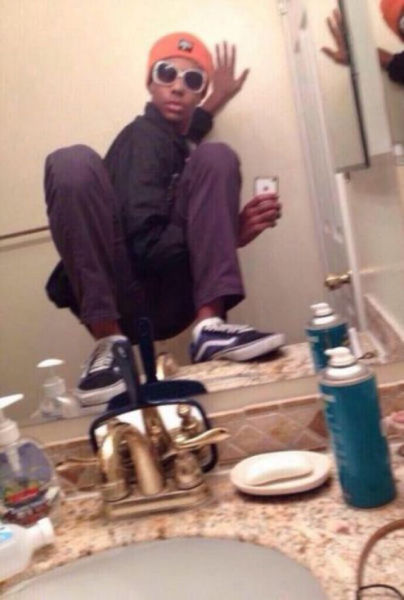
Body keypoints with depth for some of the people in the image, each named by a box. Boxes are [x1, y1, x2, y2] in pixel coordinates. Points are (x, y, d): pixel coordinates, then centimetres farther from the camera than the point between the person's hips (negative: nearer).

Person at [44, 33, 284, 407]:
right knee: (73, 162, -25)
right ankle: (109, 343, -26)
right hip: (123, 302, -5)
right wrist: (233, 232, -11)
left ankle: (209, 325, -21)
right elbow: (146, 245, -14)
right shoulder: (143, 135, -4)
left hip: (169, 306, 5)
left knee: (216, 158, -6)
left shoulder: (184, 146, 17)